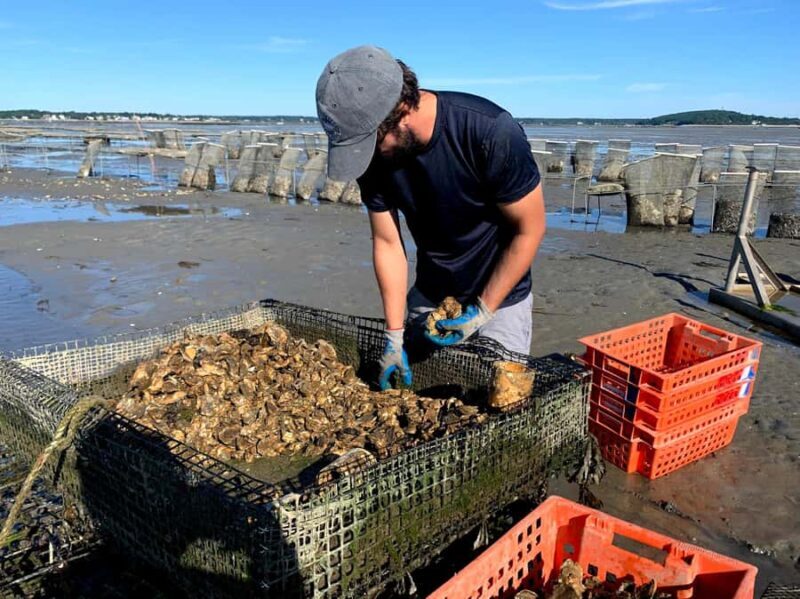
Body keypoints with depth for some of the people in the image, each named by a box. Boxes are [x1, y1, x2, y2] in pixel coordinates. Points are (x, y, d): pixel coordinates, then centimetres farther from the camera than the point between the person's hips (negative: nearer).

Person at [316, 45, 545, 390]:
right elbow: (387, 244, -9)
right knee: (414, 388, 10)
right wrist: (394, 338, -10)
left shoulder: (491, 133, -29)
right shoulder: (376, 155, -15)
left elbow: (530, 229, -19)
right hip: (428, 296, 4)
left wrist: (483, 312, -18)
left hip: (499, 296, -3)